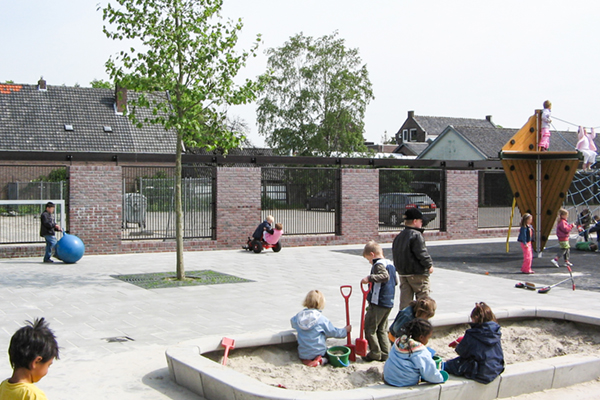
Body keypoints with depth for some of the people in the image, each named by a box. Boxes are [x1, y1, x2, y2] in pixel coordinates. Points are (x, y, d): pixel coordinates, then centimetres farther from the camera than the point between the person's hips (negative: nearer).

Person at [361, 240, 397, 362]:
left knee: (369, 328, 0)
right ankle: (385, 353, 14)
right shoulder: (390, 264, 15)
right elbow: (395, 281, 23)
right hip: (389, 303, 9)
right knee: (382, 329, 15)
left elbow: (385, 276, -32)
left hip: (378, 303, -9)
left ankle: (375, 353, 0)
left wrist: (370, 277, -39)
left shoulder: (378, 264, -13)